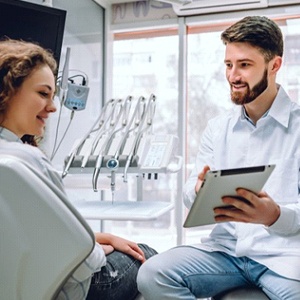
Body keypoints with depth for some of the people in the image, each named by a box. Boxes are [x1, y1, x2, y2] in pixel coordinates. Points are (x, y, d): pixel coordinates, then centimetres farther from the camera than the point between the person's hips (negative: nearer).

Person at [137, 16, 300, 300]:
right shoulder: (217, 128, 13)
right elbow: (190, 191, 9)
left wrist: (275, 215, -29)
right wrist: (199, 190, -16)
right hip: (226, 248, 4)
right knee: (152, 275, -20)